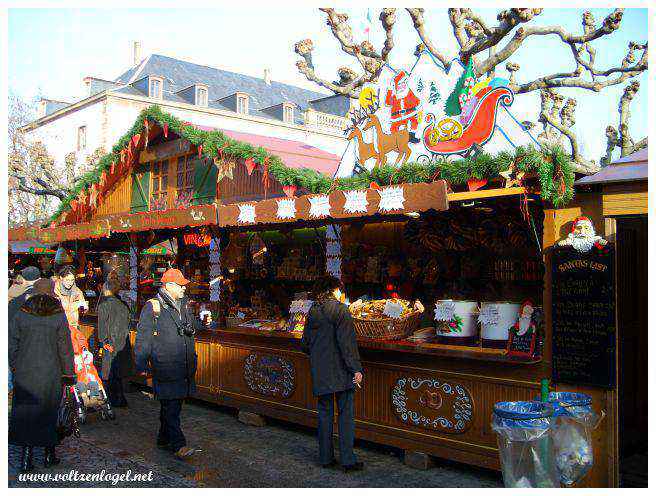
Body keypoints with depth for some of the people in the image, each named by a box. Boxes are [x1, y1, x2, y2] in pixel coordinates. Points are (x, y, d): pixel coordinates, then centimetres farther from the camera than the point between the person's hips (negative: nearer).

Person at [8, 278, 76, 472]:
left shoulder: (21, 314, -3)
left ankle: (26, 456, 5)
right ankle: (49, 454, 22)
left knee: (25, 413, 9)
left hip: (25, 373, 1)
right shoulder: (58, 316, -8)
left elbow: (12, 344, 2)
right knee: (48, 412, 12)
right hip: (51, 374, -1)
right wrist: (68, 373, 1)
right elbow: (65, 347, -6)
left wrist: (14, 367, 13)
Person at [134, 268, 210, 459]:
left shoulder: (184, 305, 14)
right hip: (165, 368, -7)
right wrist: (142, 364, -12)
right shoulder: (153, 307, -8)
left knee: (174, 404, 15)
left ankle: (164, 439, 28)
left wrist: (203, 322, 5)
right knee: (170, 406, -5)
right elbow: (143, 337, -9)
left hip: (184, 368, 7)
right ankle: (178, 445, -2)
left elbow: (192, 327, 26)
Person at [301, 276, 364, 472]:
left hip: (320, 373, 5)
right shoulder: (340, 309, -10)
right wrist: (356, 368, -15)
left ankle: (326, 458, 17)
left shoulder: (312, 312, 8)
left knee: (324, 414, 12)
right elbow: (347, 342, -17)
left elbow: (305, 344, 13)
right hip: (341, 372, -5)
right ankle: (348, 459, 4)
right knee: (346, 414, 2)